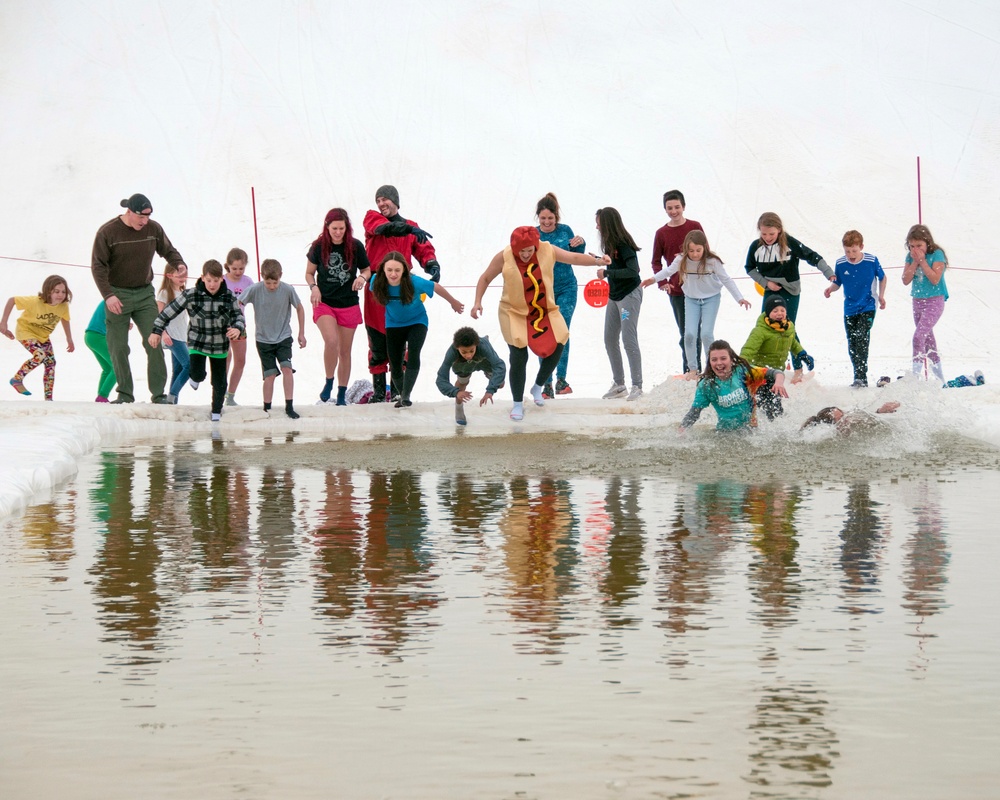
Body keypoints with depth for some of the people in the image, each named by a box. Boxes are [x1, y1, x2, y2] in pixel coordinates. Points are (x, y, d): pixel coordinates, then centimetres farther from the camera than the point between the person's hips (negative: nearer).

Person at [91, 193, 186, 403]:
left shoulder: (154, 229, 0)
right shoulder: (108, 232, -11)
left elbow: (169, 251, 15)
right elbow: (98, 266, -9)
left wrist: (181, 266, -6)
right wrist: (108, 295, -19)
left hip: (145, 293, 2)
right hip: (117, 295, -2)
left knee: (154, 343, -6)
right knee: (118, 348, 0)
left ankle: (158, 393, -1)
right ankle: (125, 393, 11)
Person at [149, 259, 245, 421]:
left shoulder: (229, 297, -11)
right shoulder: (191, 295, -16)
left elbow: (238, 316, -6)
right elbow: (169, 312, -10)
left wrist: (237, 328, -30)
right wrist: (157, 331, -12)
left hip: (220, 345, 2)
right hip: (197, 343, -2)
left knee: (219, 382, 9)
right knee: (198, 374, -16)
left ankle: (216, 411, 32)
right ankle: (196, 378, 24)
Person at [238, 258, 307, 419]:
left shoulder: (288, 290, -15)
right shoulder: (255, 290, -17)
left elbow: (299, 308, 0)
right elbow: (237, 304, -6)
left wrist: (302, 333, 5)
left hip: (283, 338, 0)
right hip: (263, 339, 0)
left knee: (287, 368, -15)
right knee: (270, 374, 0)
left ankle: (289, 406, -8)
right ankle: (266, 408, 14)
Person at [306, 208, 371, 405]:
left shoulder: (355, 246, -4)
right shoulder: (319, 247, -4)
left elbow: (367, 270, 9)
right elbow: (309, 273, 7)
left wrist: (362, 278, -14)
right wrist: (314, 287, -13)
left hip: (349, 305, 2)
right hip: (324, 302, -2)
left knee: (345, 351, 9)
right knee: (331, 341, -25)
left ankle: (342, 395, 21)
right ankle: (329, 381, -2)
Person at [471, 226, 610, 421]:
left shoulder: (547, 250, -10)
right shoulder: (504, 258, -15)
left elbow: (574, 257, -7)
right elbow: (485, 278, -3)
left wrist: (597, 260, -21)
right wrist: (478, 302, -13)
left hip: (545, 312, 3)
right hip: (515, 313, -3)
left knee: (557, 346, -6)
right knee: (519, 356, -8)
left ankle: (537, 387, 21)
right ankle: (518, 404, 10)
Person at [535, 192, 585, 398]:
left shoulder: (565, 230, 1)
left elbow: (577, 256, 12)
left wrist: (580, 244, -7)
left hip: (566, 288, 0)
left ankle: (561, 380, 1)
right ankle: (547, 384, 2)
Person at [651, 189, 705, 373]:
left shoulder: (695, 227, 3)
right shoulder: (661, 233, 5)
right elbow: (656, 262, 9)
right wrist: (662, 282, -5)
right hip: (676, 290, 1)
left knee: (694, 331, 0)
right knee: (685, 333, 2)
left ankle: (693, 369, 8)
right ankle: (692, 370, 8)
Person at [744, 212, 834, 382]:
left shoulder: (790, 243, -15)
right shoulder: (756, 246, -5)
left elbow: (812, 257, -11)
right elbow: (750, 268, 7)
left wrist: (829, 273, -16)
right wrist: (766, 282, -6)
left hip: (790, 291, -4)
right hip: (770, 291, 4)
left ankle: (798, 367, 10)